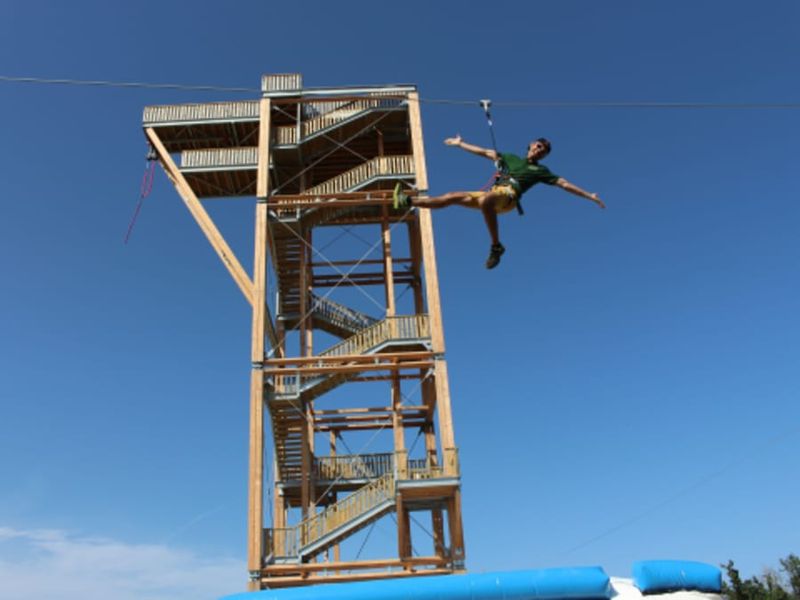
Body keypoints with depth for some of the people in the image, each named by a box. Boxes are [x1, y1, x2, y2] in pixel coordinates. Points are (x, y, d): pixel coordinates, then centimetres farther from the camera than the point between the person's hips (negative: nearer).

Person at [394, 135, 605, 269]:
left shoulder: (540, 171, 18)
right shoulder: (510, 158, 29)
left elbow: (565, 184, 13)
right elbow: (484, 152, 32)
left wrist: (589, 196, 7)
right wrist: (460, 144, 35)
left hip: (507, 195, -5)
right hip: (491, 195, 5)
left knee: (486, 201, -40)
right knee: (453, 197, -1)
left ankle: (496, 246, -37)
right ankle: (407, 201, 3)